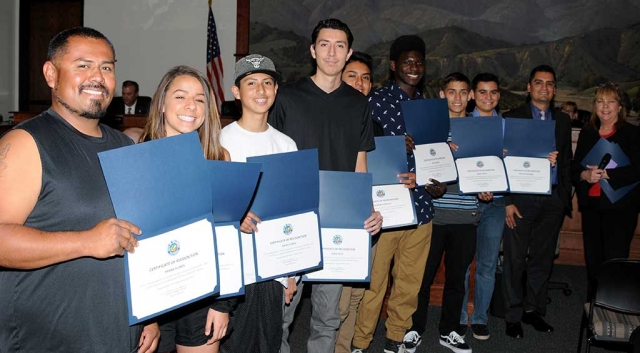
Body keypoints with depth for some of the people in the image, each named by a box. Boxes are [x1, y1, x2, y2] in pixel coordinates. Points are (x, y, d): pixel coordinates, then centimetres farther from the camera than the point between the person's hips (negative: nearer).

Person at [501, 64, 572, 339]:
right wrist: (508, 201, -10)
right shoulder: (512, 118, 0)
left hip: (552, 199, 4)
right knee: (515, 259, 1)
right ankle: (513, 316, 13)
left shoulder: (563, 120, 13)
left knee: (542, 259, 11)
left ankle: (533, 310, 24)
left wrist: (565, 198, 5)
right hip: (522, 198, -4)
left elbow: (567, 160, 13)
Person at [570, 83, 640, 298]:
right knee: (592, 260, 9)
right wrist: (585, 175, -11)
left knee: (615, 260, -7)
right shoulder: (587, 133, 13)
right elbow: (574, 169, 10)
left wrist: (606, 174, -19)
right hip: (591, 205, 4)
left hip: (620, 207, -4)